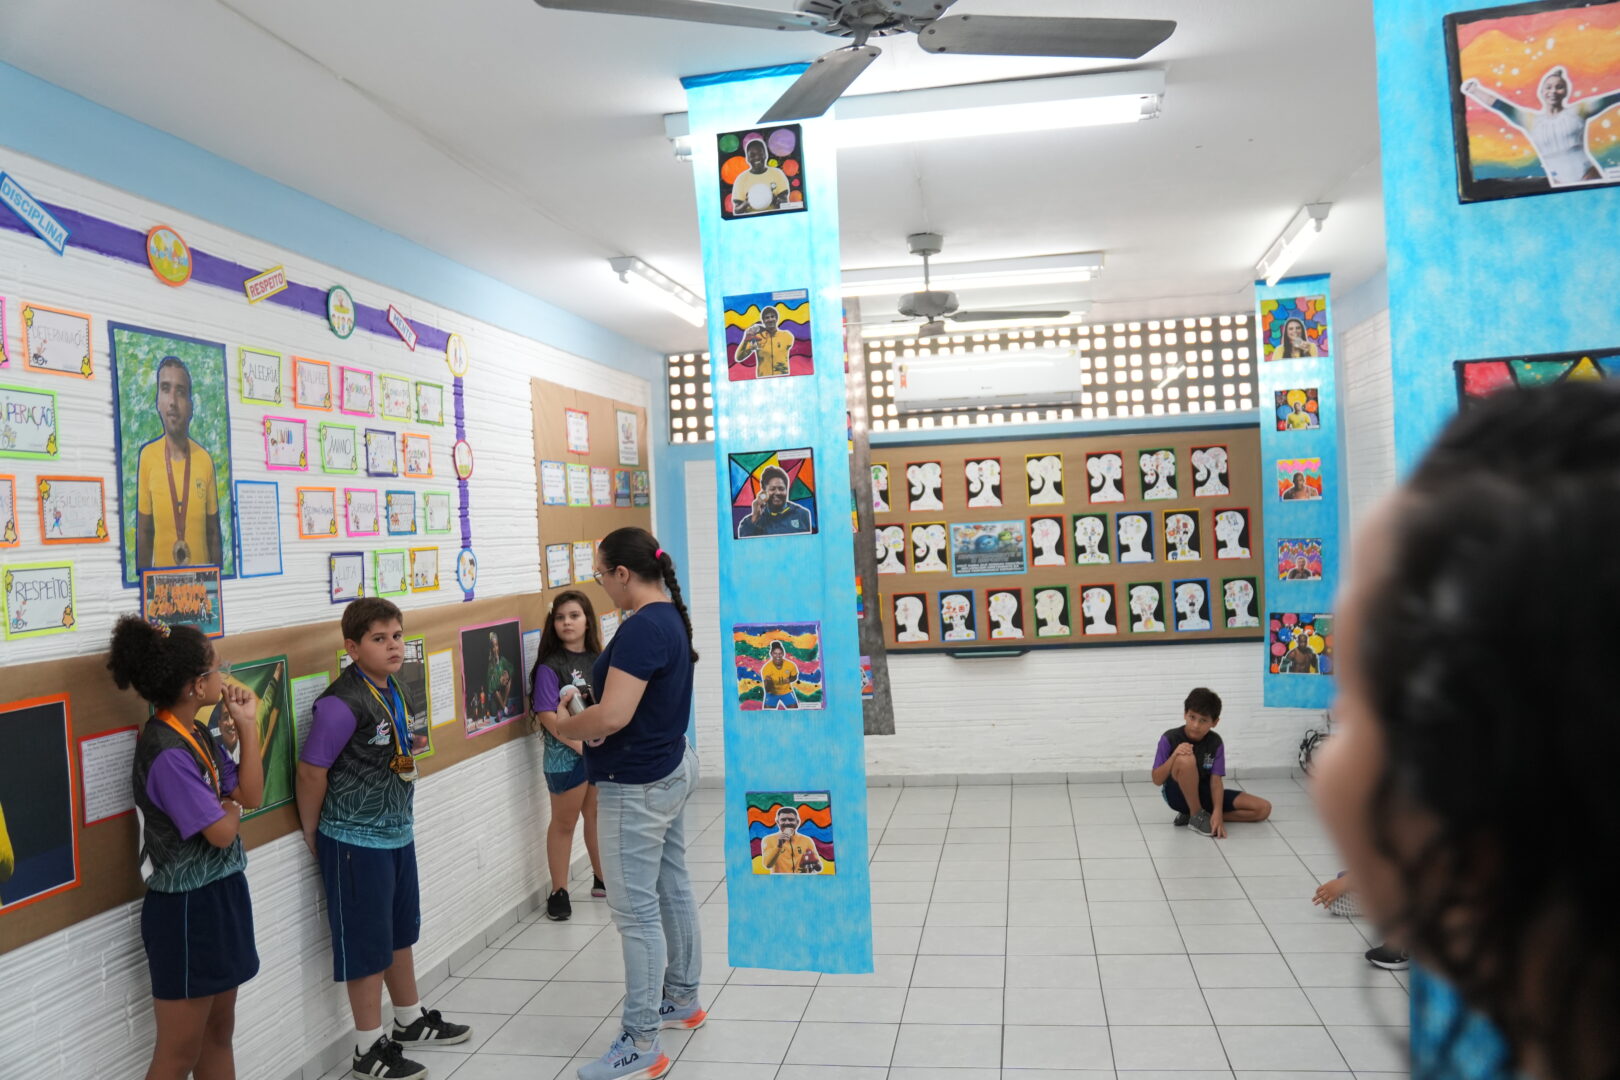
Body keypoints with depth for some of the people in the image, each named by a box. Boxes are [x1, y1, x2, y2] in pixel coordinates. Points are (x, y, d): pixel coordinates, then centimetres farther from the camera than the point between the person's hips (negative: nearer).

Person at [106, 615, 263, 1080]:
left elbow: (251, 794, 3)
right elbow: (221, 832, -23)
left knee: (218, 1032, 19)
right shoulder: (166, 753, -24)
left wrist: (247, 726, -2)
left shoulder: (197, 734, 4)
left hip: (221, 893, 9)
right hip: (187, 908, -9)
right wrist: (230, 805, -1)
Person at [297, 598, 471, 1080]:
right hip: (357, 842, -8)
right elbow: (311, 771, -18)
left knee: (400, 931, 21)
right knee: (366, 942, 5)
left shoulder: (391, 690, 3)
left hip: (397, 832, 8)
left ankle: (411, 1021, 39)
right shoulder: (342, 703, -22)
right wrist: (313, 833, -7)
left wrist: (400, 820, 14)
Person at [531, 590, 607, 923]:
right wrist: (580, 745, -21)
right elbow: (546, 715, -17)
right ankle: (559, 891, 17)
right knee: (564, 822, 6)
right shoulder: (549, 667, -12)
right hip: (565, 754, -5)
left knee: (598, 815, 17)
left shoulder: (597, 660, 6)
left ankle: (602, 879, 32)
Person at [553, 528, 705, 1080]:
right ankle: (684, 999, 36)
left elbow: (613, 716, -30)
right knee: (672, 887, 20)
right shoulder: (670, 616, 7)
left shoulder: (641, 628, -24)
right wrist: (585, 713, 2)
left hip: (638, 785, -10)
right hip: (668, 769, 10)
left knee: (635, 910, -2)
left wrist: (563, 725, -11)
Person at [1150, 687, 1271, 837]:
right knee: (1186, 759, -35)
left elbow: (1216, 780, -13)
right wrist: (1174, 755, -32)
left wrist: (1217, 812, -29)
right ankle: (1196, 815, -14)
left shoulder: (1215, 743, -7)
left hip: (1204, 793, 5)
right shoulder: (1170, 739, -16)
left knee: (1263, 808, -7)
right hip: (1178, 795, -5)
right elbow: (1157, 780, -16)